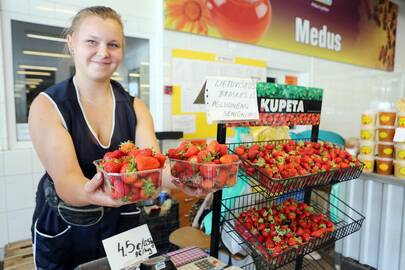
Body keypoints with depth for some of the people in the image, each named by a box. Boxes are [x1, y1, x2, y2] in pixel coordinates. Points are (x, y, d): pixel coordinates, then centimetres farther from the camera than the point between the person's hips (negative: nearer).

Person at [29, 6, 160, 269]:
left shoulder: (134, 107, -7)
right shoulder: (47, 106, -15)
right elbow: (64, 178, -26)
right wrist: (89, 193, -49)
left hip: (123, 224, 3)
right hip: (63, 231, -2)